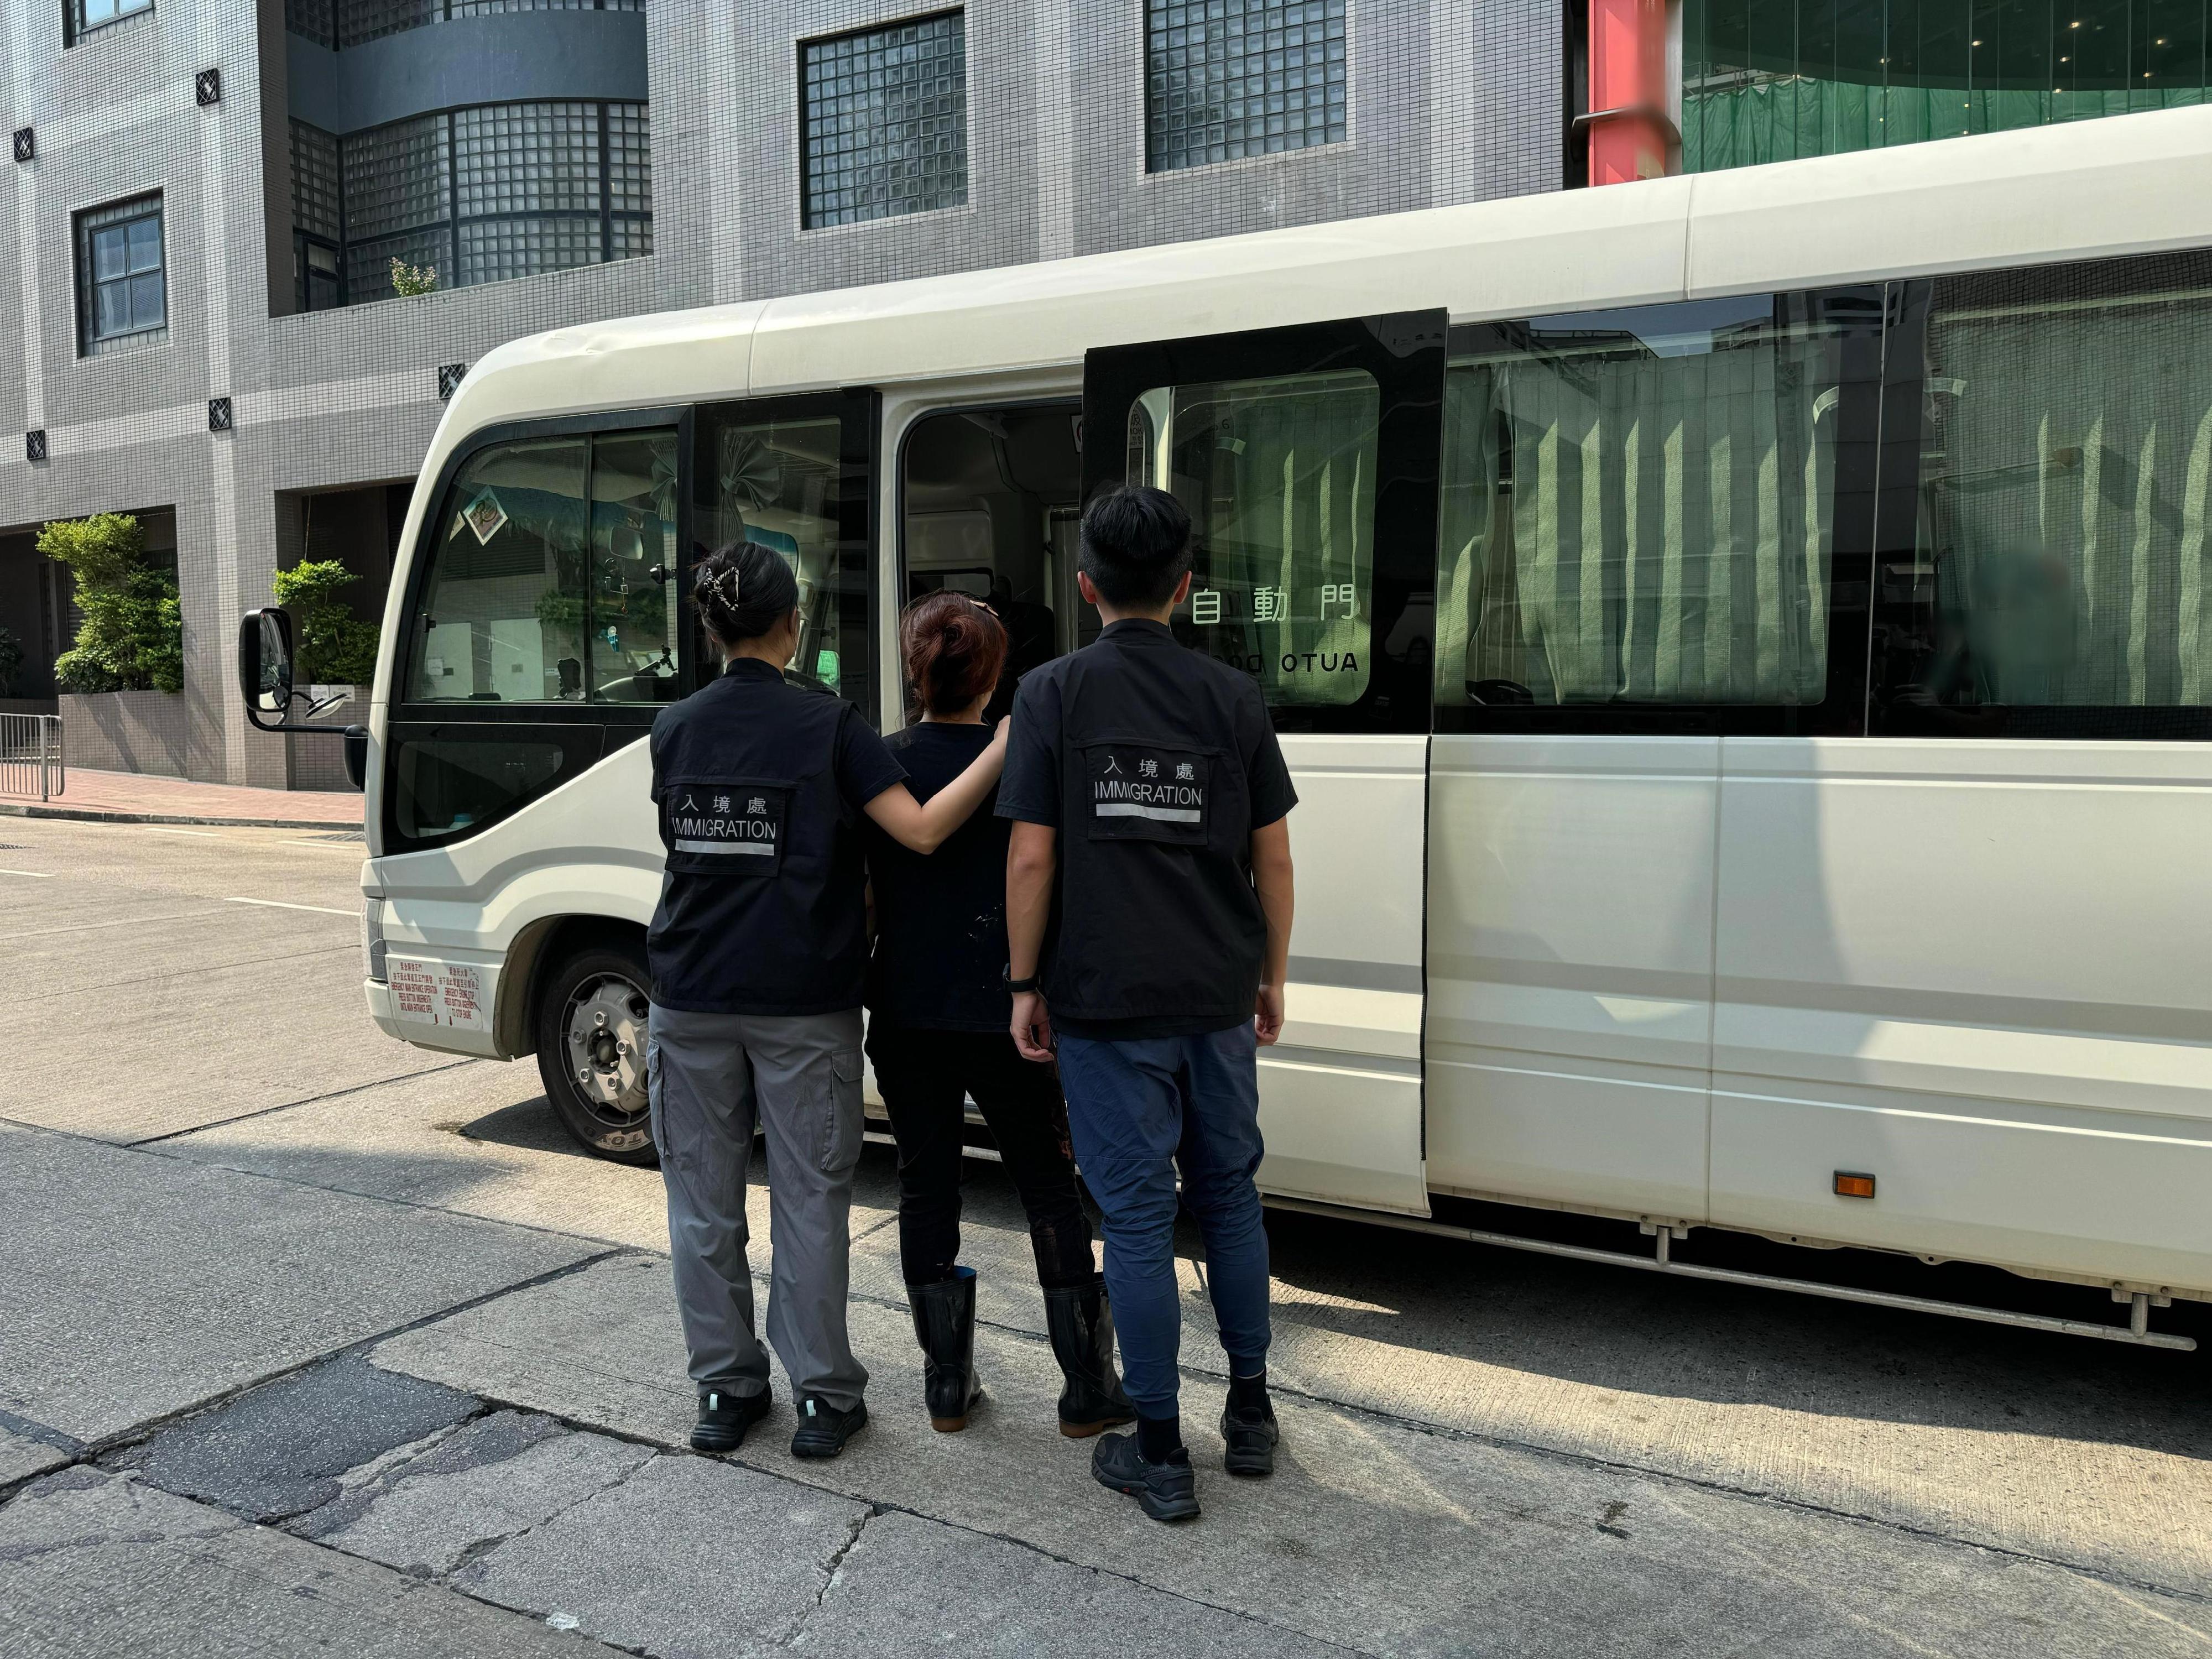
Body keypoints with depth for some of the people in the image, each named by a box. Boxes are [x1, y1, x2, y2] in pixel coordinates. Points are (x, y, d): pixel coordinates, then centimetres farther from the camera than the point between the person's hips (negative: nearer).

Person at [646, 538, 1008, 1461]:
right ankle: (822, 1396, 15)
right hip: (803, 1005, -3)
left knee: (704, 1201, 12)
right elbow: (922, 831, -16)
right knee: (808, 1201, 7)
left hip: (692, 1002, 3)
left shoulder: (674, 729, 5)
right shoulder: (828, 727, -8)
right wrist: (1004, 749, -9)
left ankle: (724, 1391, 22)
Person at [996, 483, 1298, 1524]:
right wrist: (1271, 977, 15)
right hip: (1217, 998, 3)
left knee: (1136, 1213, 4)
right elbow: (1272, 858, 4)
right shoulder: (1233, 697, 2)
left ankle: (1160, 1454, 13)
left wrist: (1025, 985, 0)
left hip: (1105, 1001, -3)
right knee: (1229, 1195, 18)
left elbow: (1032, 860, -9)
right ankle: (1249, 1416, 28)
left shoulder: (1054, 694, -6)